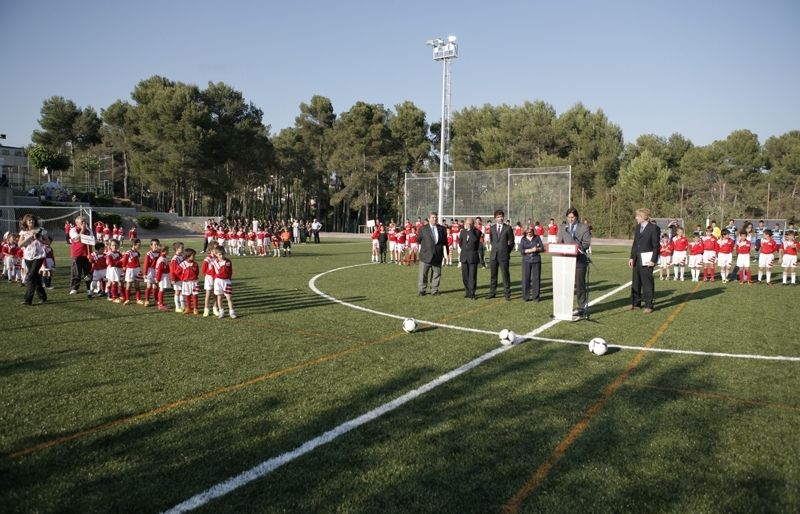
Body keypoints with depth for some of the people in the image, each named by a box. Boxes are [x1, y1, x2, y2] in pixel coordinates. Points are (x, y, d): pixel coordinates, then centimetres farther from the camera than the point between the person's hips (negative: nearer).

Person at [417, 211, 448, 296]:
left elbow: (444, 242, 11)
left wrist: (445, 252, 5)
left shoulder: (442, 229, 9)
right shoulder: (423, 229, 3)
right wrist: (420, 250, 7)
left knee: (436, 274, 7)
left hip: (438, 255, 2)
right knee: (423, 273, 1)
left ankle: (434, 290, 16)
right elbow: (419, 240, 10)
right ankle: (421, 290, 10)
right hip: (426, 255, -2)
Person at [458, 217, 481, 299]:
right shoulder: (462, 232, 11)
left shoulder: (477, 232, -3)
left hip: (473, 256, -4)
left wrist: (470, 230, -20)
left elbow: (475, 239, -25)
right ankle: (467, 291, 22)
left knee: (472, 276, -4)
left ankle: (472, 293, 1)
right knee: (465, 276, 9)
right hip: (464, 256, 5)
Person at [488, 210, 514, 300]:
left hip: (504, 255, -3)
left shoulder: (508, 228, -2)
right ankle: (492, 293, 17)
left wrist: (507, 251, 6)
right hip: (493, 255, 3)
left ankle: (507, 294, 7)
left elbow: (511, 242, 4)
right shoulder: (492, 228, 8)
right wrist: (495, 248, 11)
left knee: (505, 275, 1)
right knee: (492, 275, 9)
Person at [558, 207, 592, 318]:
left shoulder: (584, 227, 5)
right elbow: (559, 242, 10)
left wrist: (577, 247, -20)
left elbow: (586, 243, -4)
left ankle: (582, 308, 9)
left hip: (579, 259, -3)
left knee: (580, 284, 0)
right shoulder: (563, 228, 16)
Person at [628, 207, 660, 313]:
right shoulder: (638, 227, 11)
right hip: (637, 259, 7)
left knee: (647, 282, -1)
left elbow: (656, 246, -10)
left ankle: (648, 305, 7)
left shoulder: (653, 228, -9)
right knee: (636, 281, 13)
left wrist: (653, 260, -14)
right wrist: (632, 257, 10)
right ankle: (635, 303, 23)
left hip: (647, 259, -7)